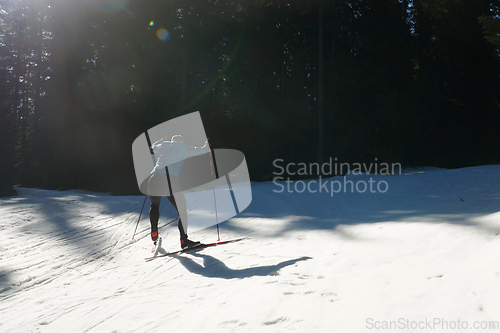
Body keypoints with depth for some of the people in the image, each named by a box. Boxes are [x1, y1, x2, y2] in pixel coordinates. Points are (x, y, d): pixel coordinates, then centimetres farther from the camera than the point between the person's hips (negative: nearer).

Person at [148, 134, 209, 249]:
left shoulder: (164, 146, 24)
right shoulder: (183, 147, 16)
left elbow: (152, 148, 44)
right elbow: (202, 150, 21)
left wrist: (162, 140, 61)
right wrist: (207, 144, 43)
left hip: (154, 178, 4)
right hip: (172, 181, -4)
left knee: (155, 205, 30)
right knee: (182, 211, 5)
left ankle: (154, 233, 28)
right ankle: (183, 240, -5)